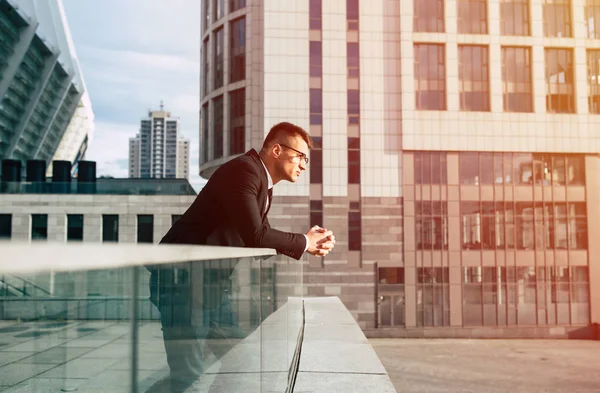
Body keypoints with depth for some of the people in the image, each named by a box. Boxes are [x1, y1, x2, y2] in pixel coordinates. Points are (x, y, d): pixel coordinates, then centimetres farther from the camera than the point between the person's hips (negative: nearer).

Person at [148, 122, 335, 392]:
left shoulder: (263, 182, 14)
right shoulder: (244, 170, -17)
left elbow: (263, 236, 18)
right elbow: (255, 236, -26)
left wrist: (310, 245, 3)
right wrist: (304, 242, -11)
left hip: (210, 280, 10)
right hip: (183, 276, -10)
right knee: (190, 370, -8)